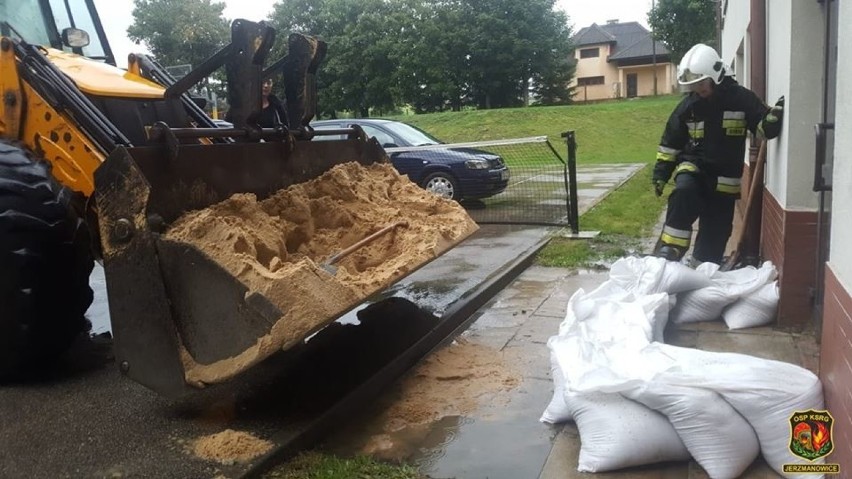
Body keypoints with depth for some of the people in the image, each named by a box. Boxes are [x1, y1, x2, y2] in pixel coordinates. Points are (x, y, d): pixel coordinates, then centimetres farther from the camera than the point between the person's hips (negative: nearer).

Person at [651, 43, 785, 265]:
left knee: (715, 231, 3)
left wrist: (774, 117, -26)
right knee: (684, 192, -33)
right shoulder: (688, 105, -1)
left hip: (725, 178, 0)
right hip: (694, 165, 0)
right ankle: (669, 251, -29)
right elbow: (670, 142, 8)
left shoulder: (741, 98, -6)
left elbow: (763, 127, -3)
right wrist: (661, 172, 5)